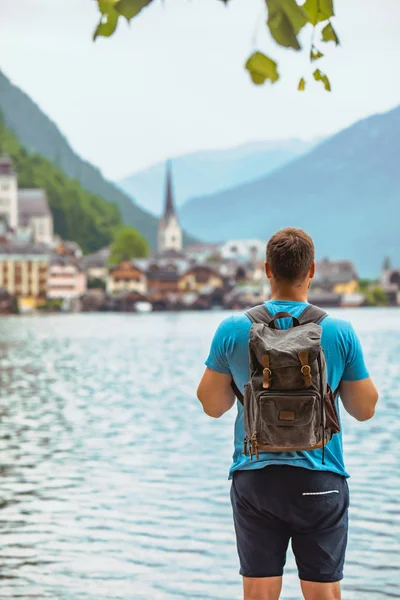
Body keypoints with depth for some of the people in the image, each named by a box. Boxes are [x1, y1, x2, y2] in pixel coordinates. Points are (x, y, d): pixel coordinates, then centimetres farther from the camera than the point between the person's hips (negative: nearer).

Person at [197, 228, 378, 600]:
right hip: (319, 481, -1)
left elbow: (211, 405, 6)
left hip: (254, 477, 1)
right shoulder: (339, 332, -5)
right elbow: (364, 410, 4)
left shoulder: (233, 330, -4)